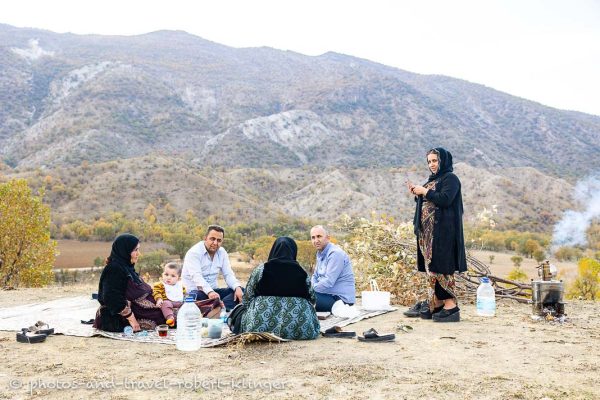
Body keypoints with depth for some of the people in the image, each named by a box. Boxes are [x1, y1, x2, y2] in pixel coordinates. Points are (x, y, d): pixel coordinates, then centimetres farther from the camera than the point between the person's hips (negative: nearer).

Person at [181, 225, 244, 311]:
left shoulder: (222, 252, 7)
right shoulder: (194, 252, -12)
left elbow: (228, 274, 3)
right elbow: (196, 276, -26)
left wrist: (237, 287, -19)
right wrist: (209, 292, -43)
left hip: (213, 291, 6)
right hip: (193, 292, -6)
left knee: (241, 291, -15)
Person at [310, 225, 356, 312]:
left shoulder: (335, 253, -16)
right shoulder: (320, 253, 15)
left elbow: (328, 282, -23)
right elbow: (315, 276, 21)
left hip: (340, 298, -10)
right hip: (328, 294, 10)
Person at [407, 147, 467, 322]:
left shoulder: (450, 178, -5)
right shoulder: (432, 179, 21)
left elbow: (445, 199, -20)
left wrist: (425, 191, -12)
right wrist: (417, 194, 6)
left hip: (442, 231, -9)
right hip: (428, 231, 9)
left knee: (440, 268, -12)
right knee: (431, 268, 8)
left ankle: (451, 306, -9)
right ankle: (437, 304, 14)